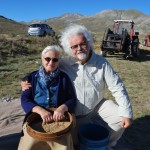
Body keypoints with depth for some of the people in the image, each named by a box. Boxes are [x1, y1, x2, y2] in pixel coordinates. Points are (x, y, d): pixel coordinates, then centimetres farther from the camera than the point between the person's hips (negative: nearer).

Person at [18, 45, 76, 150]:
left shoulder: (64, 77, 4)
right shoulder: (32, 77, 5)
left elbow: (72, 99, 2)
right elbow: (25, 99, -1)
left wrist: (62, 108, -21)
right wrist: (41, 110, -20)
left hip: (59, 118, 0)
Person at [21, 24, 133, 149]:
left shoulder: (101, 62, -9)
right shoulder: (63, 65, -12)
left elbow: (117, 87, -8)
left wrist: (127, 112, -14)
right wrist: (29, 84, -23)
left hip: (97, 107, 1)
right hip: (71, 114, 0)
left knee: (120, 117, -12)